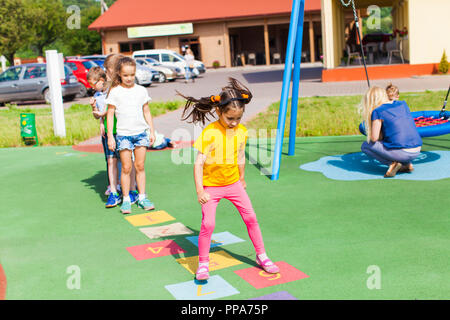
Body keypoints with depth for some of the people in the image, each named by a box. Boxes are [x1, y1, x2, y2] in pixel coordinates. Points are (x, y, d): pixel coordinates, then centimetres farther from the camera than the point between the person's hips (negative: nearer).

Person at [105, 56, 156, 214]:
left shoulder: (141, 90, 6)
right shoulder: (115, 92, -3)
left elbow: (146, 112, 12)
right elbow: (110, 114, -1)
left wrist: (152, 131, 9)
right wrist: (110, 136, -5)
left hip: (141, 132, 2)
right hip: (123, 134, -2)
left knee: (140, 166, 7)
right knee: (126, 168, -1)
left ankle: (142, 198, 15)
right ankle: (126, 199, 9)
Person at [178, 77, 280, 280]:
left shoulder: (241, 131, -5)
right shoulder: (209, 133, -21)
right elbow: (199, 163, -19)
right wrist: (200, 191, -22)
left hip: (233, 184, 4)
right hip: (211, 186, -4)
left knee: (251, 218, 5)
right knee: (208, 224, -12)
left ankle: (261, 256, 22)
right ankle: (203, 263, 7)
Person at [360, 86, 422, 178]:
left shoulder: (377, 111, -4)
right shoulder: (403, 104, 14)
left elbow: (374, 138, -7)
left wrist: (382, 136, 14)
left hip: (400, 152, -6)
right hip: (417, 152, 6)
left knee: (365, 146, 13)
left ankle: (392, 163, -4)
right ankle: (407, 164, 14)